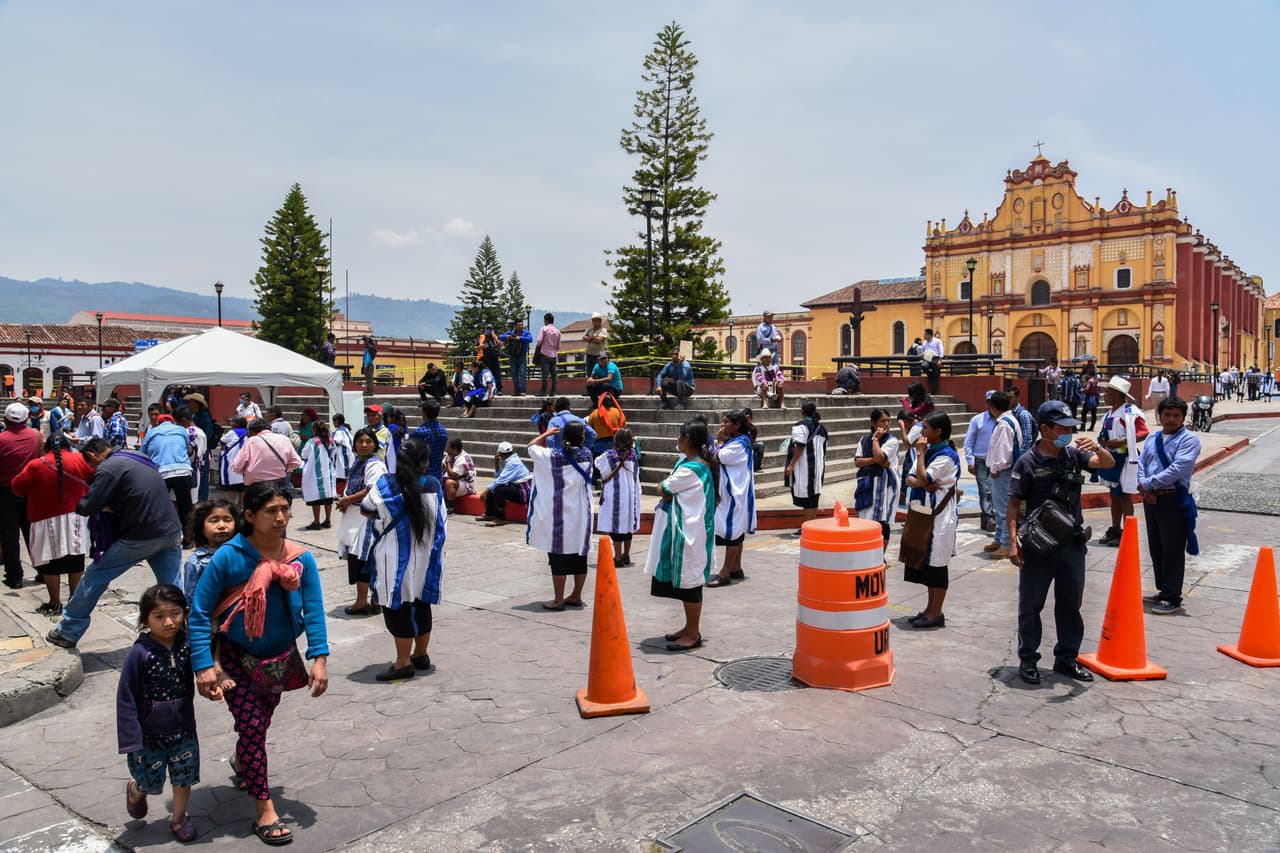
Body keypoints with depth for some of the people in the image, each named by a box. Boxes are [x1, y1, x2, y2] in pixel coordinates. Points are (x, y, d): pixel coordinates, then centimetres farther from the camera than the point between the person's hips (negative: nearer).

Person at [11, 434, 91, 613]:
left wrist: (36, 494, 19)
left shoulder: (35, 465, -4)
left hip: (47, 520, -2)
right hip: (76, 518, 2)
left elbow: (17, 488, 1)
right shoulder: (80, 460, -1)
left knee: (50, 562, 7)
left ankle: (55, 603, 12)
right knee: (76, 560, 10)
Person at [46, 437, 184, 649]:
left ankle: (68, 633, 24)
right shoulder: (139, 458, 17)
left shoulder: (108, 468, -7)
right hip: (172, 532, 6)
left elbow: (88, 508, -10)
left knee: (95, 577, 13)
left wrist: (77, 503, 11)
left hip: (141, 537, -6)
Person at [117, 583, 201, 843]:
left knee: (184, 777, 14)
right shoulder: (140, 653, -22)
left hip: (183, 729, 3)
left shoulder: (187, 645, -11)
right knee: (150, 782, 15)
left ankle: (179, 818, 38)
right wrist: (131, 738, -15)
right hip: (150, 734, -3)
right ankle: (135, 790, 50)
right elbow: (126, 698, -16)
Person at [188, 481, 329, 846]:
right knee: (252, 726, -6)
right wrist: (204, 667, -19)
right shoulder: (228, 557, -21)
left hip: (280, 659, 4)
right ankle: (264, 810, 8)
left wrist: (319, 659, -21)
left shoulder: (301, 558, -14)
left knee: (260, 723, 22)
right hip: (237, 658, -3)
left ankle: (241, 761, 55)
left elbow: (314, 610, -13)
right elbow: (200, 613, -16)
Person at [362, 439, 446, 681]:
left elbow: (367, 510, 2)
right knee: (421, 605, 16)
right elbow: (440, 521, 5)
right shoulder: (433, 485, -2)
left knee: (397, 607, 3)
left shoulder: (385, 484, -13)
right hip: (427, 559, 5)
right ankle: (421, 655, 26)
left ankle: (403, 663, 6)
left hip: (396, 560, -5)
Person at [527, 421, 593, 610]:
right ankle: (576, 596, 22)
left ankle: (558, 600, 6)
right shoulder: (587, 454, -3)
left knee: (558, 557, 2)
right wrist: (580, 435, 19)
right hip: (581, 515, 4)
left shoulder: (553, 456, -11)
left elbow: (531, 447, 6)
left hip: (559, 516, -4)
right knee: (579, 556, 12)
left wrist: (547, 433, 16)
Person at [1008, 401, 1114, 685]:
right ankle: (1028, 660, 19)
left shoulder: (1074, 454, 3)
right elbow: (1013, 504, -7)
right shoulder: (1027, 462, -8)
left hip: (1072, 543, 4)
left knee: (1070, 603, 14)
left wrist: (1097, 448, -28)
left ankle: (1067, 658, 29)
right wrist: (1013, 542, -14)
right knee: (1030, 604, 6)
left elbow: (1108, 464, -6)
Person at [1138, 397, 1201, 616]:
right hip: (1151, 499, 7)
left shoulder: (1189, 440, -7)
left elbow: (1178, 469, -18)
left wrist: (1148, 484, -14)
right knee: (1155, 548, 15)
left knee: (1173, 551, -3)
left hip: (1174, 501, -7)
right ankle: (1163, 591, 29)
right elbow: (1141, 465, 10)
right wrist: (1145, 489, -7)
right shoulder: (1152, 439, 14)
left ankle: (1172, 599, 5)